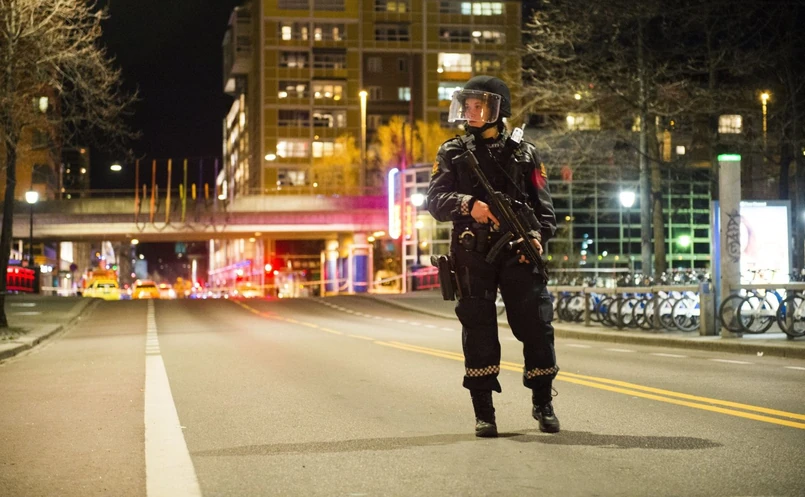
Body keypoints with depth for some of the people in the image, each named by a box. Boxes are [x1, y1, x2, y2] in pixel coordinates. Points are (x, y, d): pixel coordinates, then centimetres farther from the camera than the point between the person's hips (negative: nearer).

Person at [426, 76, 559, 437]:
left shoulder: (523, 154, 8)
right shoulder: (451, 154, 8)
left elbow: (544, 206, 7)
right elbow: (435, 200, -4)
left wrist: (538, 235, -12)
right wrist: (469, 205, -23)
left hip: (519, 254, 0)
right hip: (473, 256, 0)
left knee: (536, 326, -1)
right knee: (478, 331, 1)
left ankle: (543, 404, 15)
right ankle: (484, 413, 8)